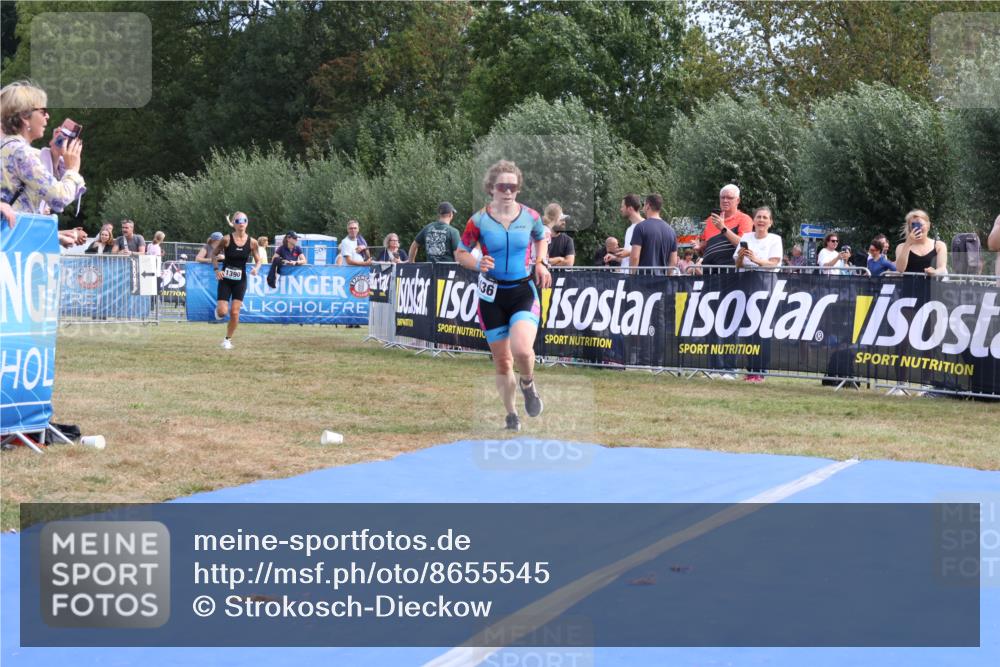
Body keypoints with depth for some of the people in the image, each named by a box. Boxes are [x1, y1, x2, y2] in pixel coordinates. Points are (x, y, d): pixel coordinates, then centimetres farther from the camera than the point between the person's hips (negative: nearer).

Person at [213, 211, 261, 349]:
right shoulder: (227, 239, -11)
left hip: (240, 280, 2)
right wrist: (216, 269, -13)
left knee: (235, 313, -3)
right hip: (225, 279, -2)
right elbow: (214, 254, 1)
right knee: (222, 312, -10)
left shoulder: (252, 242, -5)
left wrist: (256, 268, -15)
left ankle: (228, 339, 16)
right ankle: (218, 310, 28)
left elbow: (258, 260, 6)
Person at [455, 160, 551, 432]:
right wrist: (478, 264, -18)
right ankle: (511, 414, 26)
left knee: (522, 350, -25)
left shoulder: (530, 216, -3)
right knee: (502, 362, 5)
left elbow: (541, 238, 18)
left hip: (524, 292, 0)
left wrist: (541, 263, 2)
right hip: (492, 295, 1)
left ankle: (528, 384, 10)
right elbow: (460, 253, 2)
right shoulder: (479, 220, -7)